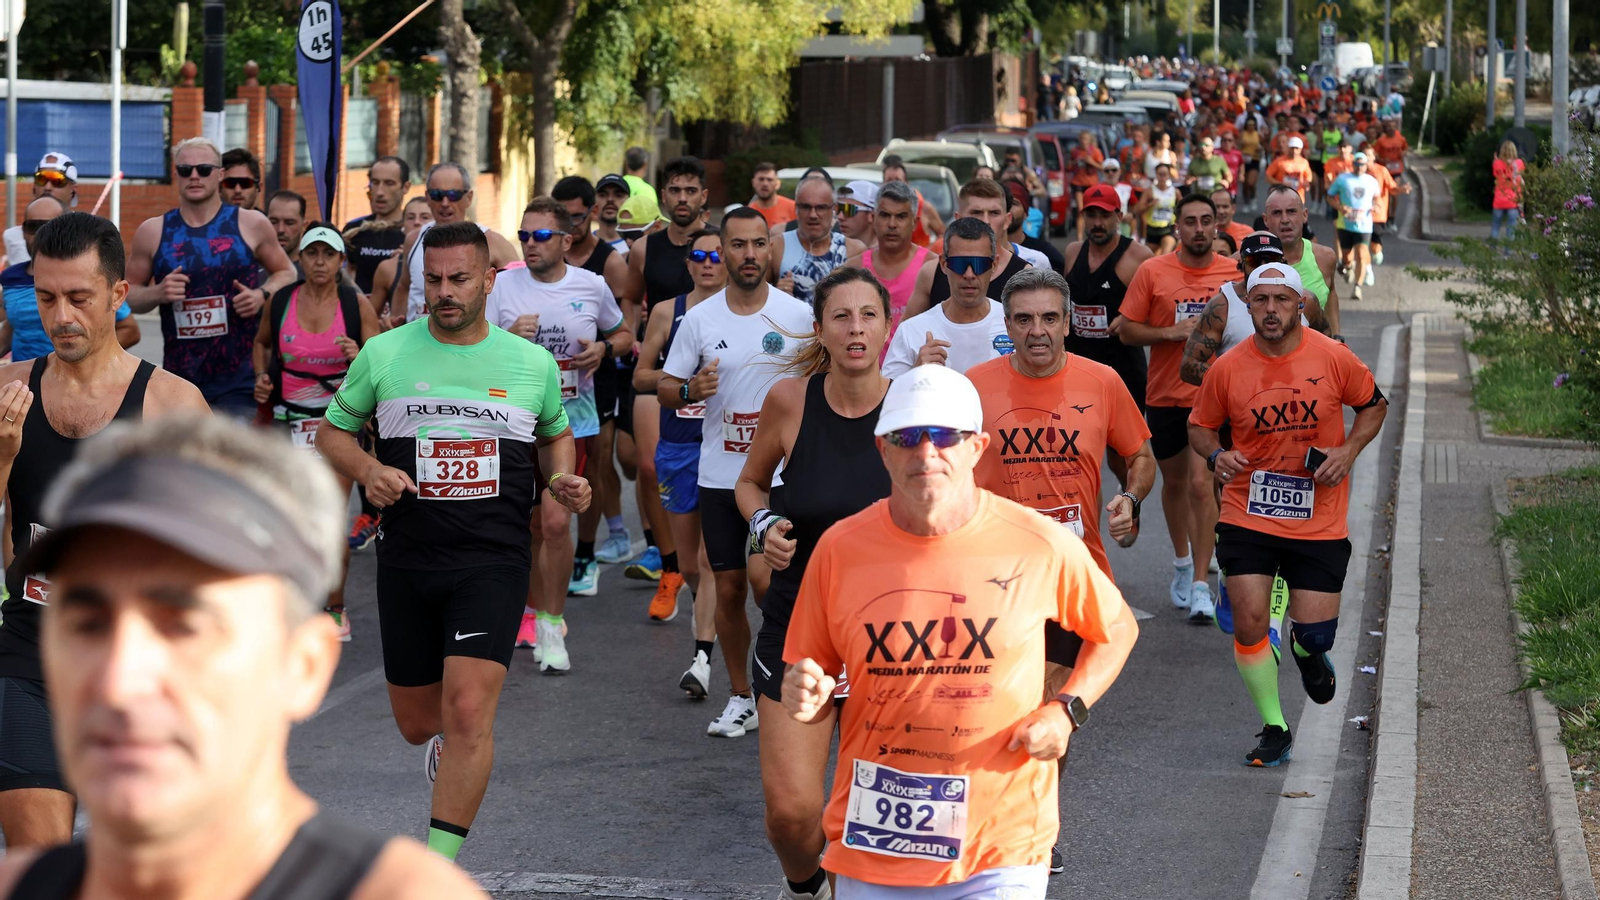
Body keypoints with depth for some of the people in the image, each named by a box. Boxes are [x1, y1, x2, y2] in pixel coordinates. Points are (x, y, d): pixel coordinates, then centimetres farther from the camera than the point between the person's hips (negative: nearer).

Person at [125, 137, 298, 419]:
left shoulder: (251, 224, 1)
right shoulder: (153, 232, 5)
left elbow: (286, 272, 14)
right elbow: (127, 293, 12)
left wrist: (263, 295, -7)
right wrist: (156, 294, -10)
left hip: (240, 377, -3)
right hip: (180, 378, 3)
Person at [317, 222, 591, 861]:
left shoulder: (533, 363, 4)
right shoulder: (385, 354, 1)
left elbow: (555, 434, 22)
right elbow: (332, 432, 11)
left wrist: (561, 479, 0)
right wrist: (367, 471, -10)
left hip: (494, 561, -2)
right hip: (407, 561, 2)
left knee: (468, 712, -18)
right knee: (417, 723, 12)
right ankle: (447, 742, 50)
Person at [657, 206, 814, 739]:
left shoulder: (799, 316, -2)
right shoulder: (699, 319, 2)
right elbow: (664, 389, 7)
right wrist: (691, 390, -14)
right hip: (718, 472, 2)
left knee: (764, 578, -15)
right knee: (728, 588, 7)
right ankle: (741, 698, 20)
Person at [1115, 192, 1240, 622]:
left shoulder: (1236, 272, 0)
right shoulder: (1152, 272, -3)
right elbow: (1127, 329, -1)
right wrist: (1170, 332, -16)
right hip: (1165, 395, 2)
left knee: (1201, 485, -12)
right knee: (1174, 482, 16)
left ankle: (1200, 584, -10)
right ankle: (1182, 561, 40)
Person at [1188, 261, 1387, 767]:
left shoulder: (1334, 359, -6)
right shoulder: (1227, 369, -5)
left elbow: (1374, 405, 11)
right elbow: (1199, 425, 10)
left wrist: (1349, 450, -6)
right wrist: (1215, 455, -12)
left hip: (1319, 521, 0)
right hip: (1248, 515, 0)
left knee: (1315, 632, -1)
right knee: (1249, 622, -8)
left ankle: (1306, 650, 40)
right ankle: (1274, 730, 11)